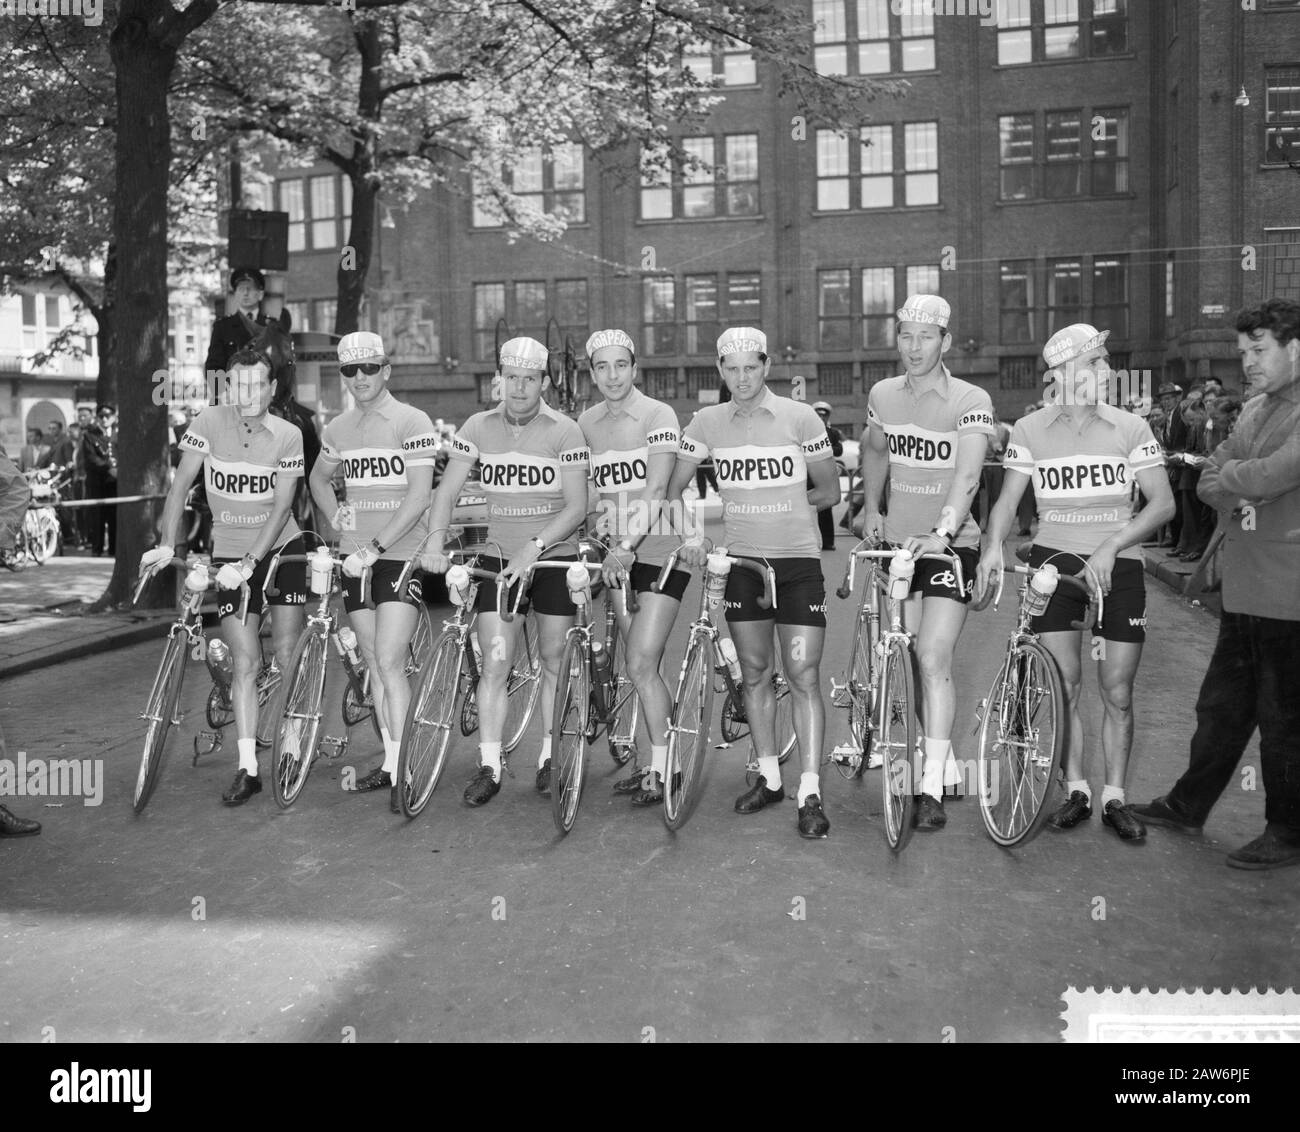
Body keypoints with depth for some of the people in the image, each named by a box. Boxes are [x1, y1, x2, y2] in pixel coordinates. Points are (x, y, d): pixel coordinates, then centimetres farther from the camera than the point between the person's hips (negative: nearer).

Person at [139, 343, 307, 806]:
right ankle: (247, 768, -1)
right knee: (246, 662, -6)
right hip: (229, 555, 0)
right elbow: (180, 486, -10)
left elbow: (281, 507, -15)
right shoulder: (209, 422, -9)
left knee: (287, 656, 1)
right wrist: (166, 545, -22)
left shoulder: (287, 436, -10)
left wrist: (249, 562, -25)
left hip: (281, 548, 0)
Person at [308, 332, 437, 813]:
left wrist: (376, 546, -20)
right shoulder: (338, 428, 11)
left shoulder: (412, 422, -8)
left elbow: (419, 496, -15)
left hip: (400, 555, -6)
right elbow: (319, 477, 29)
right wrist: (334, 515, 10)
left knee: (389, 663, -12)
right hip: (356, 557, 6)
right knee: (374, 664, 11)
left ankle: (401, 772, -7)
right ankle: (390, 760, 21)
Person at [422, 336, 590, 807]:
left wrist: (535, 546, -25)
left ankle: (550, 758, 22)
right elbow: (447, 490, -1)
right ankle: (489, 767, 5)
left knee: (554, 661, 7)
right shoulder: (478, 427, -1)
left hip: (554, 557, -2)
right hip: (498, 557, 2)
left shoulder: (564, 431, -9)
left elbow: (577, 507, -12)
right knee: (495, 663, -3)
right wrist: (435, 541, -17)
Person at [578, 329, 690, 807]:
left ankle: (660, 771, 2)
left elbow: (656, 489, -20)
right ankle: (657, 762, 22)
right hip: (619, 556, 6)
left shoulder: (658, 415, -9)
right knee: (642, 667, 10)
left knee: (641, 667, -10)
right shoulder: (586, 423, 8)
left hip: (660, 550, -5)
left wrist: (628, 545, -29)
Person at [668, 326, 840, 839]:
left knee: (804, 677, -5)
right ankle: (769, 778, 25)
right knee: (754, 672, 11)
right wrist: (692, 534, -6)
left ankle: (810, 794, 1)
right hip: (742, 560, 3)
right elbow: (674, 491, 8)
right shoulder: (708, 422, 1)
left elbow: (830, 493, 3)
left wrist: (780, 503, 4)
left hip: (798, 560, -3)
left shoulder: (800, 418, -6)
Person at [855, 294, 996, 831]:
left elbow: (968, 472, -25)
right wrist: (871, 508, 14)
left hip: (950, 544, -5)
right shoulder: (882, 394, 5)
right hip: (898, 541, 5)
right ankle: (944, 762, 26)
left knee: (934, 659, -14)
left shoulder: (971, 401, -11)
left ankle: (932, 787, -8)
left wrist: (942, 531, -39)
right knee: (917, 660, 10)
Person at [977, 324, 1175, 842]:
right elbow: (1008, 498, 3)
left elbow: (1163, 503, -3)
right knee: (1062, 686, 0)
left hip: (1117, 566, 0)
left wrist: (1110, 547, -17)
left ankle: (1115, 798, 18)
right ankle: (1076, 790, 17)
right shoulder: (1030, 429, 1)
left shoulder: (1129, 428, 0)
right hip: (1053, 560, 0)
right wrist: (993, 546, -16)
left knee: (1117, 693, 3)